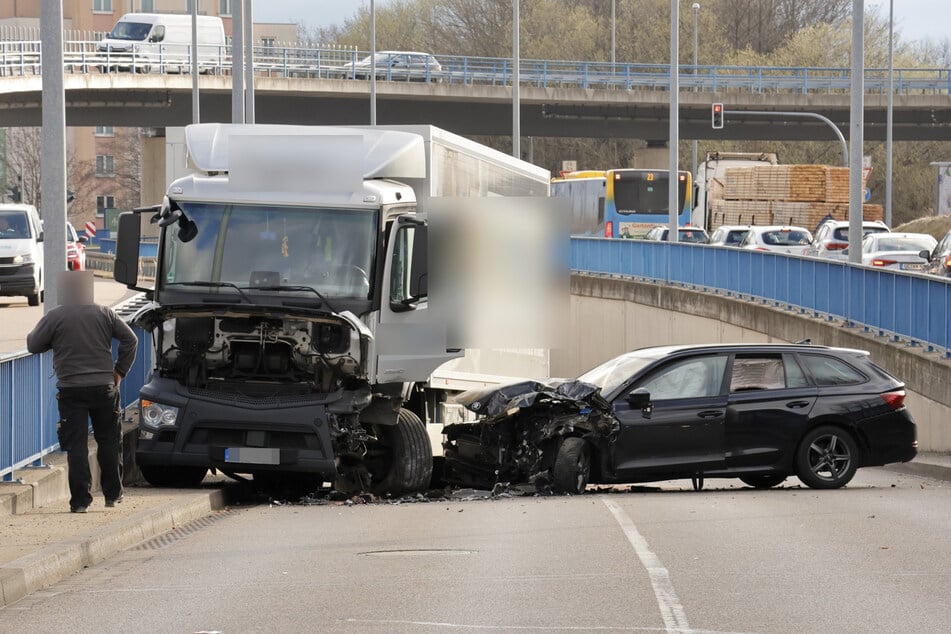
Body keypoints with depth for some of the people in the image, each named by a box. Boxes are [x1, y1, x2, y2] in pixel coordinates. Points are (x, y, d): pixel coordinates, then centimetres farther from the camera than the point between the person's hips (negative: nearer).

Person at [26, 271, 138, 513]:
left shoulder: (54, 317, -6)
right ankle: (112, 493, 21)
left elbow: (33, 345, 1)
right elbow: (130, 340, 3)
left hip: (70, 388, -2)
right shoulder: (104, 314, 2)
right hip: (103, 385, 2)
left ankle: (80, 499, -6)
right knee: (108, 441, 15)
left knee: (76, 445, -1)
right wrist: (119, 371, 11)